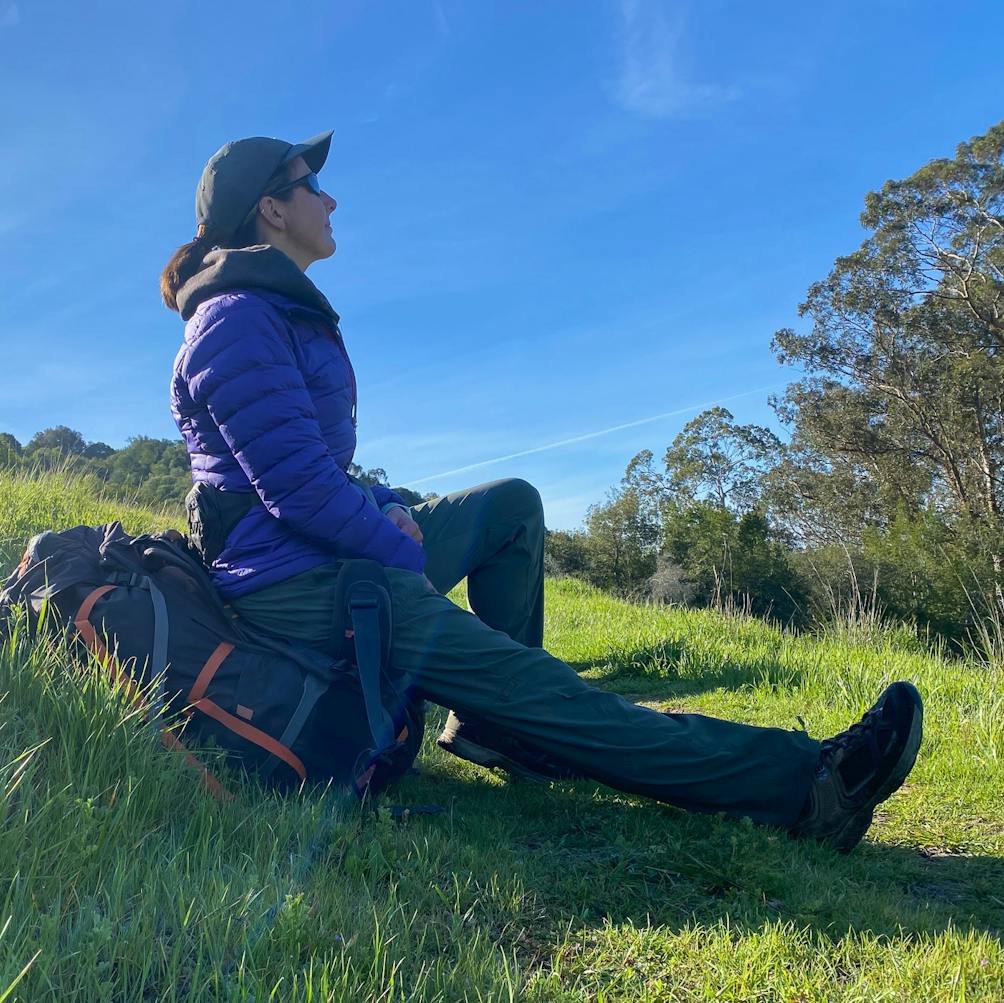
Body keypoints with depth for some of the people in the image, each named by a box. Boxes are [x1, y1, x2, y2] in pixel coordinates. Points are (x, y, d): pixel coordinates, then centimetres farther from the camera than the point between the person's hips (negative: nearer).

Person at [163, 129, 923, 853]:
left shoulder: (279, 315, 19)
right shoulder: (239, 320, -13)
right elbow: (294, 483, -22)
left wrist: (386, 508, 3)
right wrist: (405, 551, -12)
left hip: (332, 552, 10)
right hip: (295, 585, -10)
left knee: (512, 504, 13)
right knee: (537, 687, -16)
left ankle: (495, 718, 6)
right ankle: (801, 783, -16)